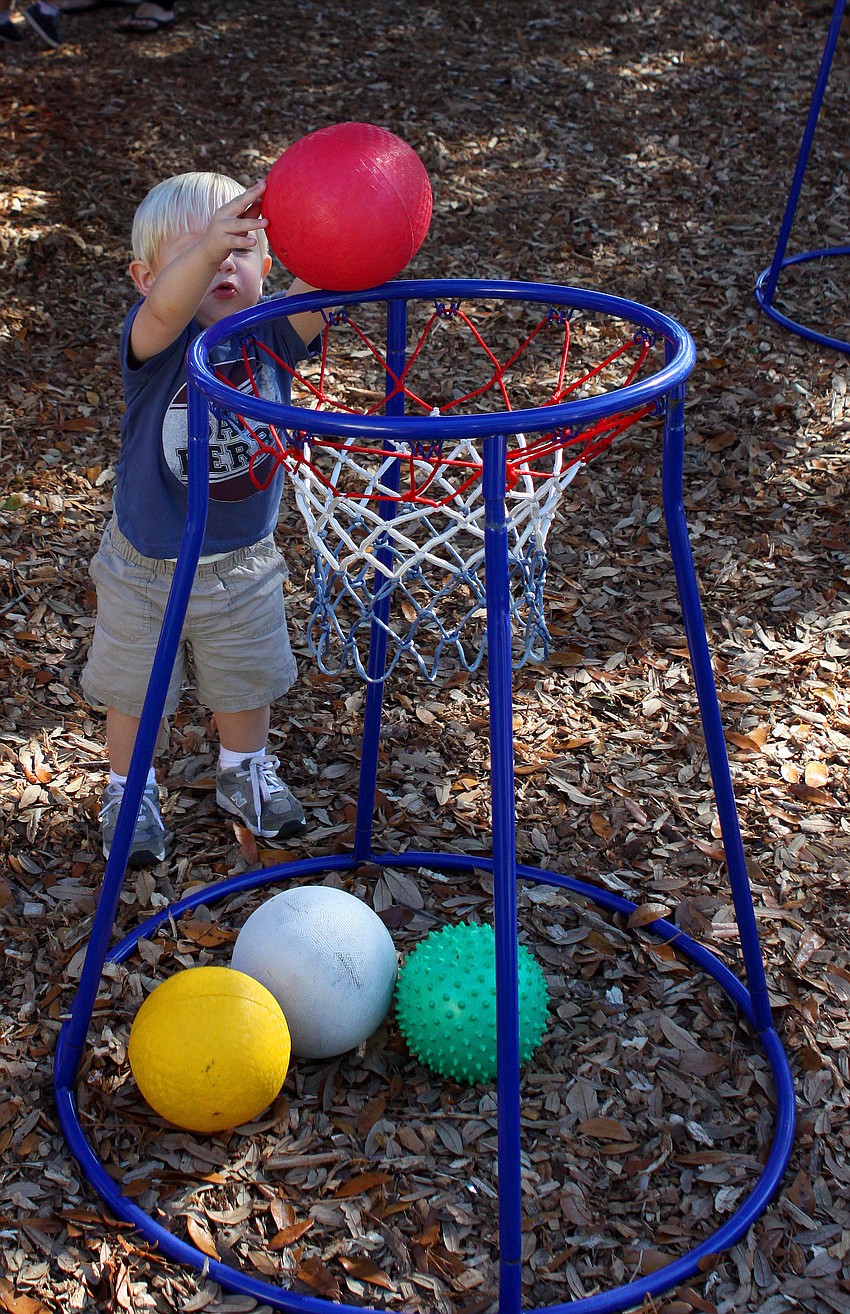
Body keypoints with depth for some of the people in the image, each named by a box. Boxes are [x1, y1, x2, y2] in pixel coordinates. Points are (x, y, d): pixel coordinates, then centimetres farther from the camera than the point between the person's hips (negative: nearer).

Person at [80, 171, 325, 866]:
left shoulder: (271, 332, -14)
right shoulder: (156, 337, -23)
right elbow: (167, 306, -47)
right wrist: (208, 243, -67)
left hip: (245, 561, 3)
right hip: (148, 566, -3)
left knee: (246, 680, 23)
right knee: (134, 687, 17)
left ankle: (245, 771, 51)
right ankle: (129, 790, 42)